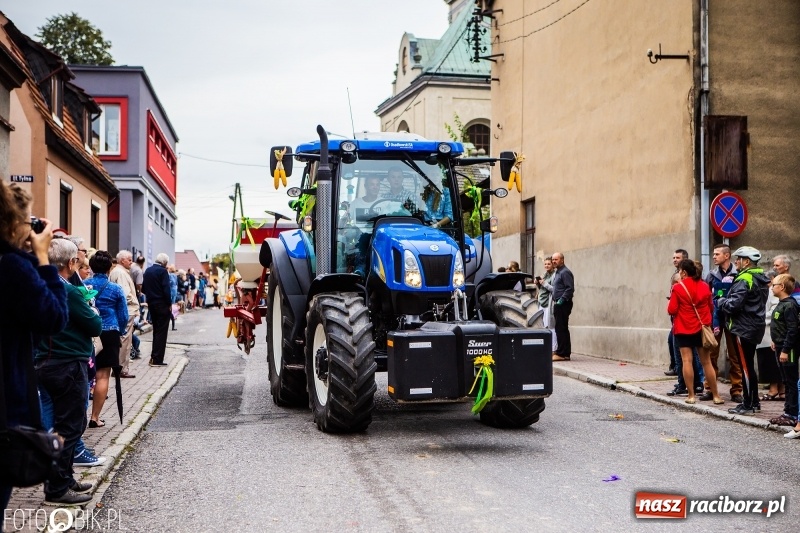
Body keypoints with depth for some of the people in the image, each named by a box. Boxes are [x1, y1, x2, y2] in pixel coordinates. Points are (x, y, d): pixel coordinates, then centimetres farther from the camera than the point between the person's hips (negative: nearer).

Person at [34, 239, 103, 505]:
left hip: (48, 363, 9)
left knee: (64, 424, 19)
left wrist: (84, 310, 5)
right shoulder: (68, 291, -19)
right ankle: (57, 489, 5)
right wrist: (92, 311, 5)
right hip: (68, 366, -9)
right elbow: (95, 326, -14)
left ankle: (64, 480, 29)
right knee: (69, 426, -1)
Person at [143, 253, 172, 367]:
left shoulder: (147, 271, 8)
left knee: (156, 330, 18)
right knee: (161, 332, -2)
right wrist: (169, 304, -10)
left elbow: (143, 288, 11)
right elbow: (166, 289, -18)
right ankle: (157, 359, -3)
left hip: (151, 303, 7)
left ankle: (154, 357, 19)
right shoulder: (163, 271, -13)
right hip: (162, 305, -7)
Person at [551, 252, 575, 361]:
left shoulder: (565, 272, -11)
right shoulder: (557, 272, 20)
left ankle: (561, 353, -11)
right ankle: (565, 353, 16)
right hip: (558, 304, 11)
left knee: (561, 329, -11)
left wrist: (562, 299, -22)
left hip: (563, 304, -11)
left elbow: (570, 289, -19)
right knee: (562, 329, 12)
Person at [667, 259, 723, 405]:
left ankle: (691, 395, -2)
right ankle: (716, 396, 10)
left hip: (683, 329, -3)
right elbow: (710, 307, 12)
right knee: (706, 362, 7)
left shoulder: (678, 287, -10)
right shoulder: (704, 286, 3)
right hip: (701, 328, 4)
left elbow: (672, 310, -10)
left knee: (687, 361, 0)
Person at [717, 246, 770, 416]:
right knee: (749, 366, 17)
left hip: (743, 329, -10)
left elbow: (733, 304, -25)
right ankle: (754, 401, 24)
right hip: (754, 327, 10)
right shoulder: (761, 279, 14)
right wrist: (725, 300, 12)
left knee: (745, 367, -5)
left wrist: (721, 301, -5)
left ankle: (748, 406, -1)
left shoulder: (744, 279, -17)